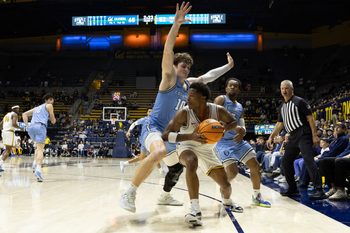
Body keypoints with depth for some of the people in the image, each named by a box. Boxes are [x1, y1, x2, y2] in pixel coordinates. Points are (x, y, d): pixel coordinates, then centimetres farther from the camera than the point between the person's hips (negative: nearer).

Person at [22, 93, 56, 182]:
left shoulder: (37, 108, 34)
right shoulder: (49, 106, 17)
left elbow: (24, 114, 27)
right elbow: (53, 121, 12)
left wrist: (27, 125, 18)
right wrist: (53, 119, 35)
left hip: (31, 127, 6)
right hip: (40, 126, -6)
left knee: (39, 146, 27)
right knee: (40, 149, -13)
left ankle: (35, 164, 8)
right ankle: (38, 168, -33)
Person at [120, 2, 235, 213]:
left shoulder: (189, 84, 13)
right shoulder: (169, 78, -7)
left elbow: (208, 76, 28)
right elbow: (168, 50, -21)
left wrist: (228, 66, 32)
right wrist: (177, 23, -31)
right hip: (154, 128, -9)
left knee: (178, 165, 21)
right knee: (159, 152, -40)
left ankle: (165, 196, 48)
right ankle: (129, 193, -31)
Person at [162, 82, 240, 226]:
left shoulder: (218, 110, -18)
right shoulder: (184, 113, -25)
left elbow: (233, 122, 1)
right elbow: (165, 135, -27)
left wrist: (223, 128, -22)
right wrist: (190, 136, -40)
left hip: (206, 151, 3)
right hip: (187, 147, -3)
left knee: (226, 185, 3)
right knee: (192, 162, -40)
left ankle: (227, 202, 42)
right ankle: (195, 210, -36)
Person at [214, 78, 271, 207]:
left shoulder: (240, 107, 17)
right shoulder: (221, 99, -5)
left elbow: (242, 125, 11)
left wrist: (242, 131, -15)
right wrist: (234, 127, -28)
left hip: (237, 140, 7)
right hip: (223, 140, -7)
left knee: (255, 166, 3)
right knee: (232, 171, -18)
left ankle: (256, 197, 22)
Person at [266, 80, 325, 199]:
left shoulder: (299, 101, -5)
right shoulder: (282, 107, 15)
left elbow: (310, 118, -9)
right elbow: (279, 124, 20)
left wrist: (314, 135, -17)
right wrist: (271, 137, 14)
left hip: (304, 135, -8)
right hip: (293, 136, 8)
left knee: (308, 160, -19)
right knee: (286, 162, 9)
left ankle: (319, 190, -19)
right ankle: (292, 188, 21)